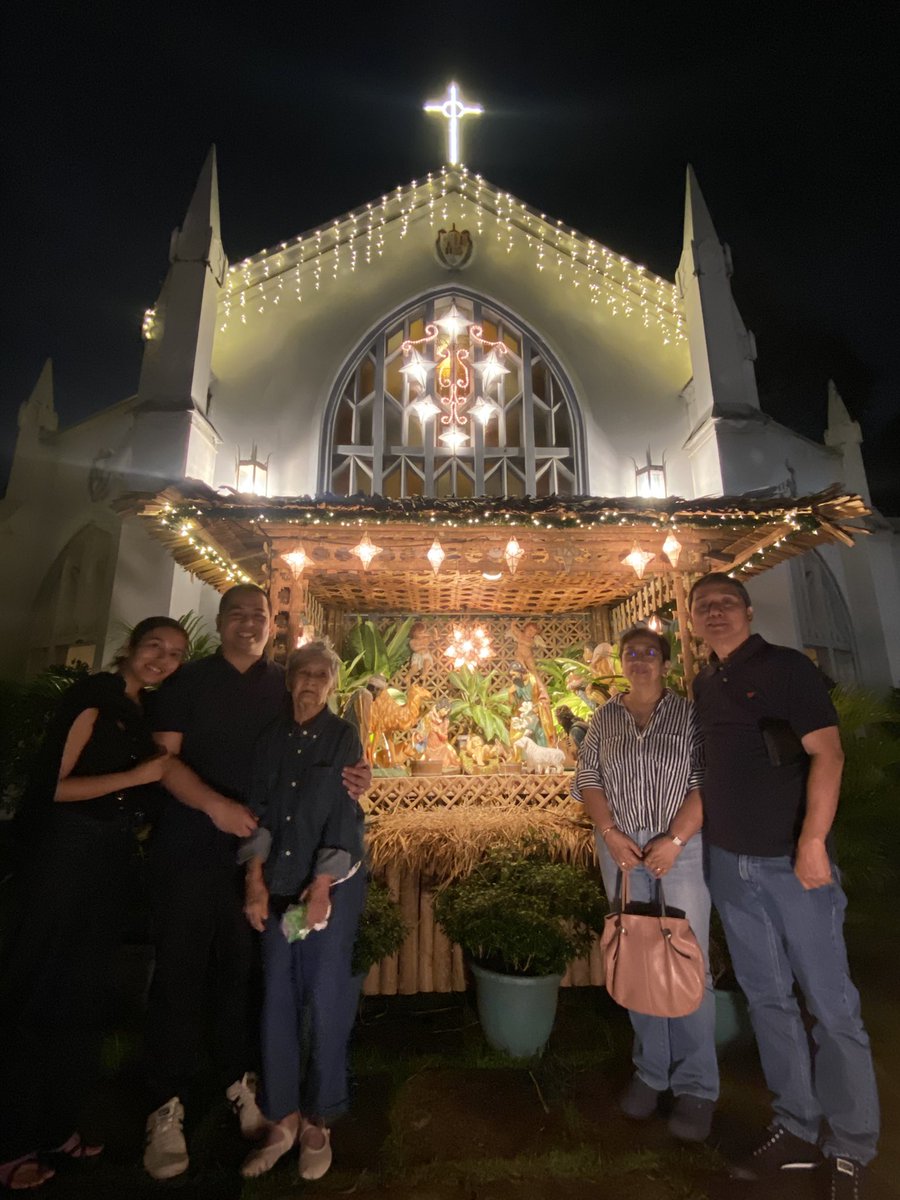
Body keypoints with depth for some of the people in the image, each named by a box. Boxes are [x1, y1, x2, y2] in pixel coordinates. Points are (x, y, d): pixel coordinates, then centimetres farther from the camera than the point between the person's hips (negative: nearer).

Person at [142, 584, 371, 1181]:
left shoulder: (286, 685, 5)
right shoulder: (188, 681, 0)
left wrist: (348, 777, -13)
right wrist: (215, 804, -22)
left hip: (258, 847, 2)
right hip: (190, 846, -2)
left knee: (244, 967, 12)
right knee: (181, 969, 5)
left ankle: (241, 1080, 31)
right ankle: (167, 1106, 22)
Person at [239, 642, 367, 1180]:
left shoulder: (343, 736, -6)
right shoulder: (272, 737, 3)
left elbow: (346, 814, -10)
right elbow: (259, 811, 2)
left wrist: (321, 887, -13)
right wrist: (256, 883, -3)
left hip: (333, 883, -3)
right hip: (280, 885, 3)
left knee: (326, 1001, 4)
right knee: (279, 1000, 9)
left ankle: (318, 1123, 24)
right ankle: (283, 1119, 27)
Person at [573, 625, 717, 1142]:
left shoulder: (690, 713, -2)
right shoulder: (605, 718, 6)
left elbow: (705, 782, -8)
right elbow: (588, 778, 4)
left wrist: (674, 840, -15)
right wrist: (611, 834, -8)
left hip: (681, 845, -3)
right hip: (622, 847, 3)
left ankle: (696, 1086, 18)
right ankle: (651, 1072, 29)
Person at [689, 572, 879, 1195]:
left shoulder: (787, 667, -8)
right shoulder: (704, 685, 9)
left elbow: (827, 754, -13)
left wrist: (813, 844, -20)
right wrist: (688, 838, 9)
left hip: (794, 861, -5)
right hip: (730, 862, 5)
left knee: (831, 1004, 5)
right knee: (768, 999, 15)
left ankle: (851, 1150, 24)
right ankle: (797, 1130, 32)